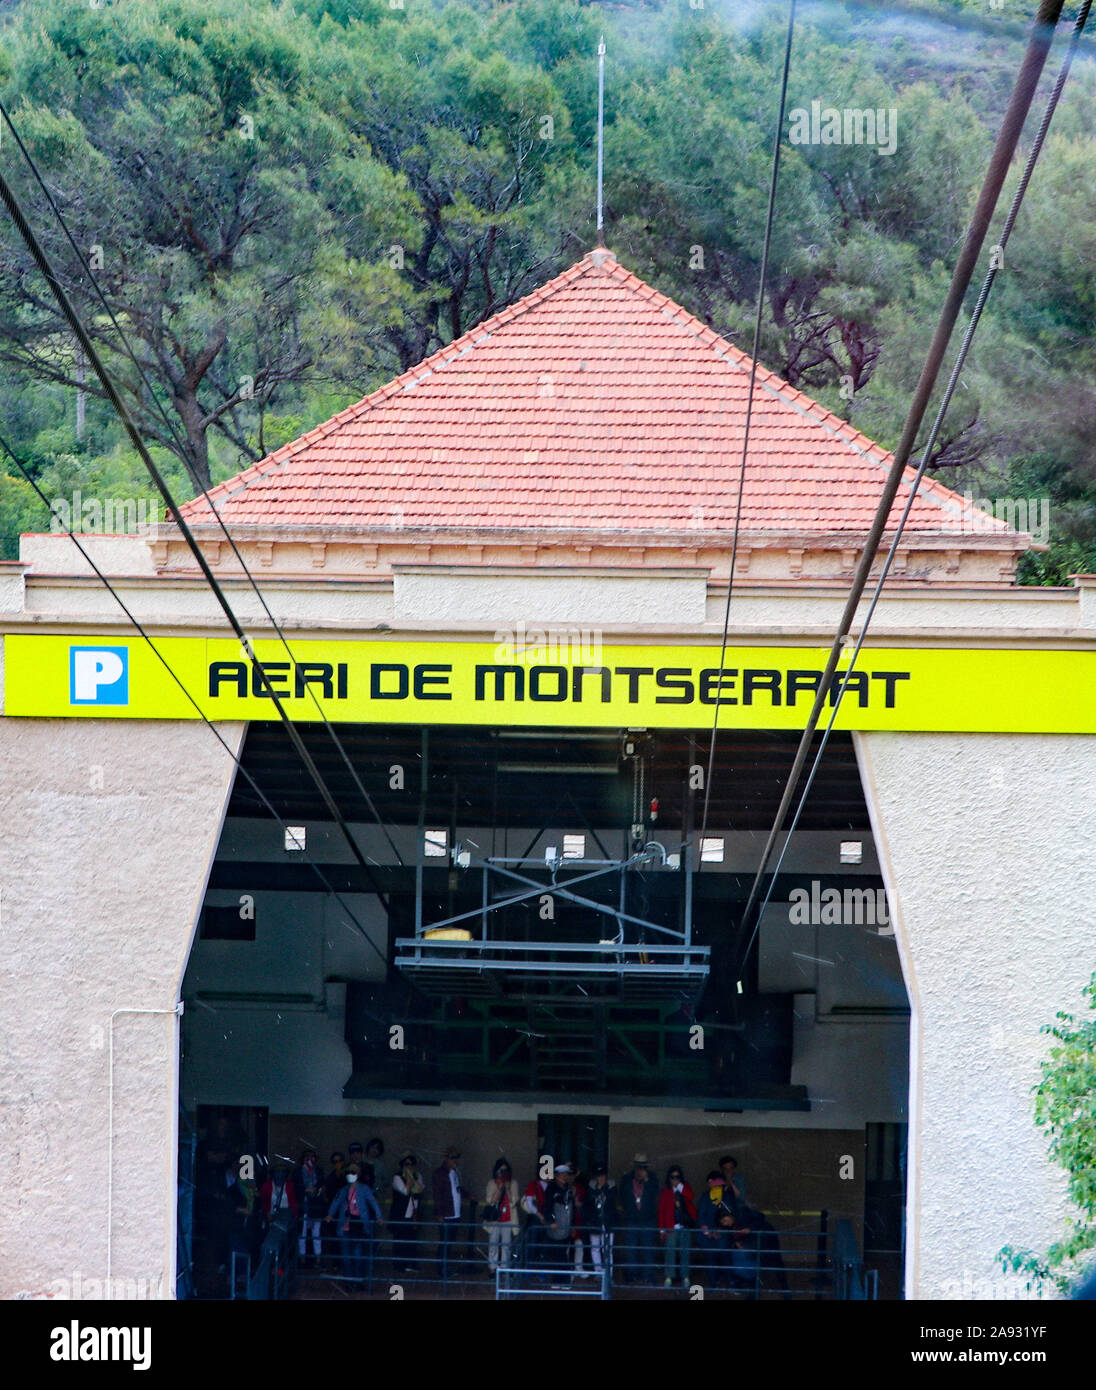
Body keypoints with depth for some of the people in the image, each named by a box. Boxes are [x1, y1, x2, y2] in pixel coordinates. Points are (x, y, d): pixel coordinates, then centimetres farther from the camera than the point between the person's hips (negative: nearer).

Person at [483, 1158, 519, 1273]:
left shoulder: (513, 1184, 4)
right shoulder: (492, 1184, 3)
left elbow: (514, 1201, -3)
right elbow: (490, 1201, -6)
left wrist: (507, 1189, -12)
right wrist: (499, 1189, -14)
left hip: (508, 1220, 0)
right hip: (494, 1220, 0)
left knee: (506, 1245, 1)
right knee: (493, 1244, 0)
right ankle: (493, 1268, 8)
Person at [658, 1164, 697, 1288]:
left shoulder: (686, 1189, 11)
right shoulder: (665, 1192, 8)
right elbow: (661, 1211, 7)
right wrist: (662, 1229, 2)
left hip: (686, 1226, 1)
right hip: (671, 1227, -1)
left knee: (685, 1252, 1)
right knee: (670, 1251, -5)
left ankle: (685, 1277, 7)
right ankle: (669, 1277, -2)